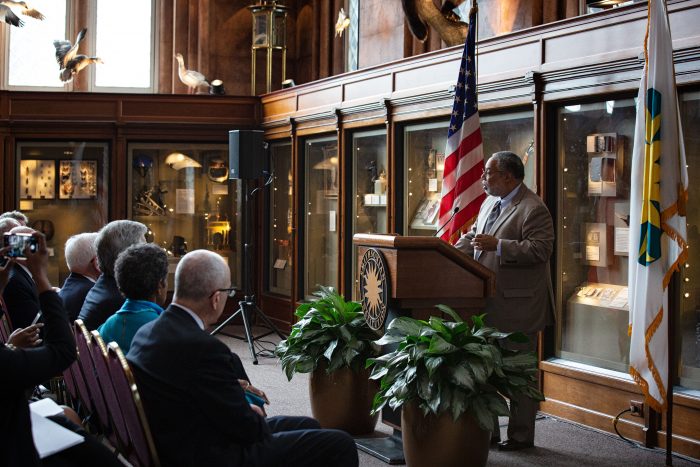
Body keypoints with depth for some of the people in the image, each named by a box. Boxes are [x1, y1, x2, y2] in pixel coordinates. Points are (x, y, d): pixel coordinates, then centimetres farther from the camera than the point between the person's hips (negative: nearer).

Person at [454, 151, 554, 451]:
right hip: (489, 303, 9)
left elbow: (540, 249, -23)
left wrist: (497, 245, -27)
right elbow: (471, 237, 22)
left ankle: (521, 435, 14)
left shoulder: (533, 209, -15)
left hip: (517, 305, -9)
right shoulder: (489, 204, 14)